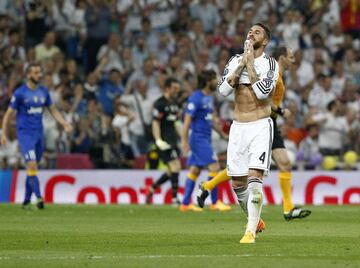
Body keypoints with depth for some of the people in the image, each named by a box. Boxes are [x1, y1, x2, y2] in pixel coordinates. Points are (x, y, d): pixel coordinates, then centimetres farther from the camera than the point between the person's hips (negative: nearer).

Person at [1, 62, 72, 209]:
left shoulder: (43, 91, 7)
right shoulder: (20, 93, -8)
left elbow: (53, 110, 16)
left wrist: (65, 124, 1)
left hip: (39, 133, 5)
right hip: (25, 133, -5)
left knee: (32, 168, 9)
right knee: (32, 165, -17)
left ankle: (26, 201, 17)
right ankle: (39, 198, -19)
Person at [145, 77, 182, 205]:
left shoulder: (175, 104, 17)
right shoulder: (160, 103, -9)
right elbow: (155, 123, -14)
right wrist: (158, 141, -24)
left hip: (173, 141, 9)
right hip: (164, 141, -9)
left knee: (173, 171, 8)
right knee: (175, 167, -14)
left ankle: (151, 189, 23)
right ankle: (175, 198, -10)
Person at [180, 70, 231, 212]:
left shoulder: (209, 97, 14)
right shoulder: (196, 98, -14)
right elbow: (187, 119, -15)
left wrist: (222, 132, 20)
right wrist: (184, 141, -17)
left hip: (205, 139, 9)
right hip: (198, 138, -9)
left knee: (195, 170, 10)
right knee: (214, 167, -11)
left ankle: (185, 203, 13)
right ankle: (215, 202, -6)